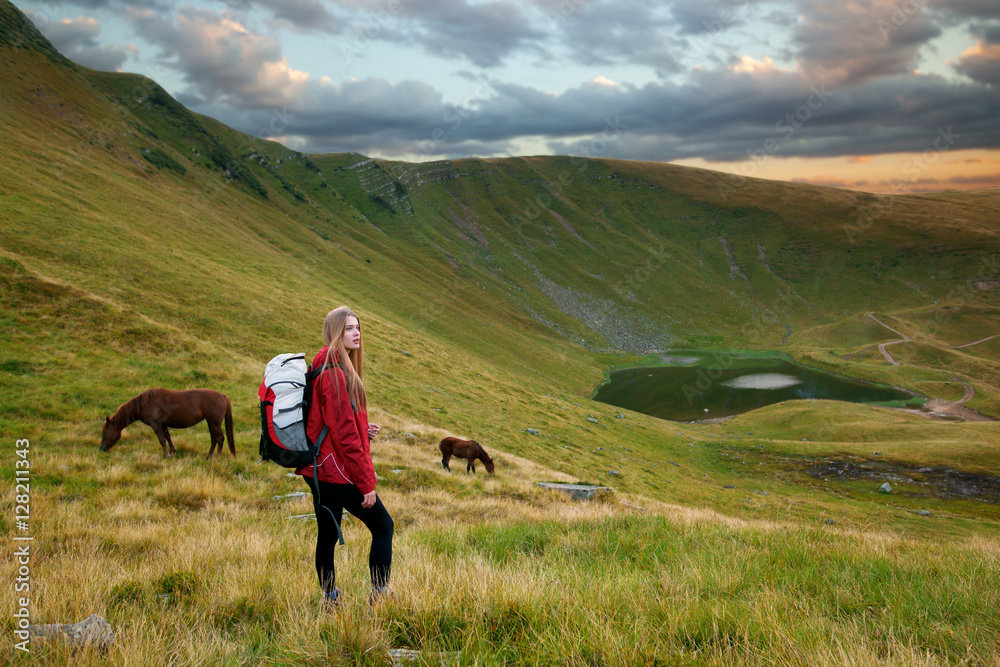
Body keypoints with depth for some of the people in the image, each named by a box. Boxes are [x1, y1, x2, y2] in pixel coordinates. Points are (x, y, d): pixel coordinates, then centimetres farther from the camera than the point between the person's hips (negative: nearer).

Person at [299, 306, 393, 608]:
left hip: (317, 469, 9)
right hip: (338, 469, -9)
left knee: (327, 533, 14)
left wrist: (364, 430, 5)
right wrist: (367, 483, -18)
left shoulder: (326, 369, 12)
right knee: (383, 525, 2)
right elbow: (344, 435, -21)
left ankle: (330, 599, 22)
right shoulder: (335, 373, -19)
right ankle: (379, 594, 4)